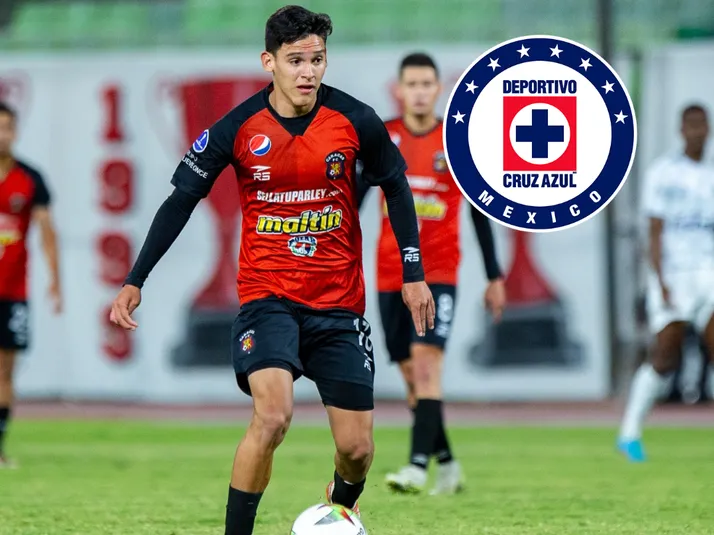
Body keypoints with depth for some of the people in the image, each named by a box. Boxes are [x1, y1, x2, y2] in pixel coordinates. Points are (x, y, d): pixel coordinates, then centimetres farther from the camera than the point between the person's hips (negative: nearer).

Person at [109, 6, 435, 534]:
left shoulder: (356, 121, -7)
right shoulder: (237, 129, -9)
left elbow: (396, 188, 9)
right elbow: (182, 200, 0)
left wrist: (413, 273, 7)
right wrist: (135, 281, -3)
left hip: (339, 302, 2)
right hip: (267, 296, -2)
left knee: (357, 448, 2)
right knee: (272, 415, -27)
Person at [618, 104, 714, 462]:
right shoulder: (663, 174, -2)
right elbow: (655, 233, -7)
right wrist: (661, 282, -15)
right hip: (672, 273, -5)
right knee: (665, 358, -6)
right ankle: (630, 433, 9)